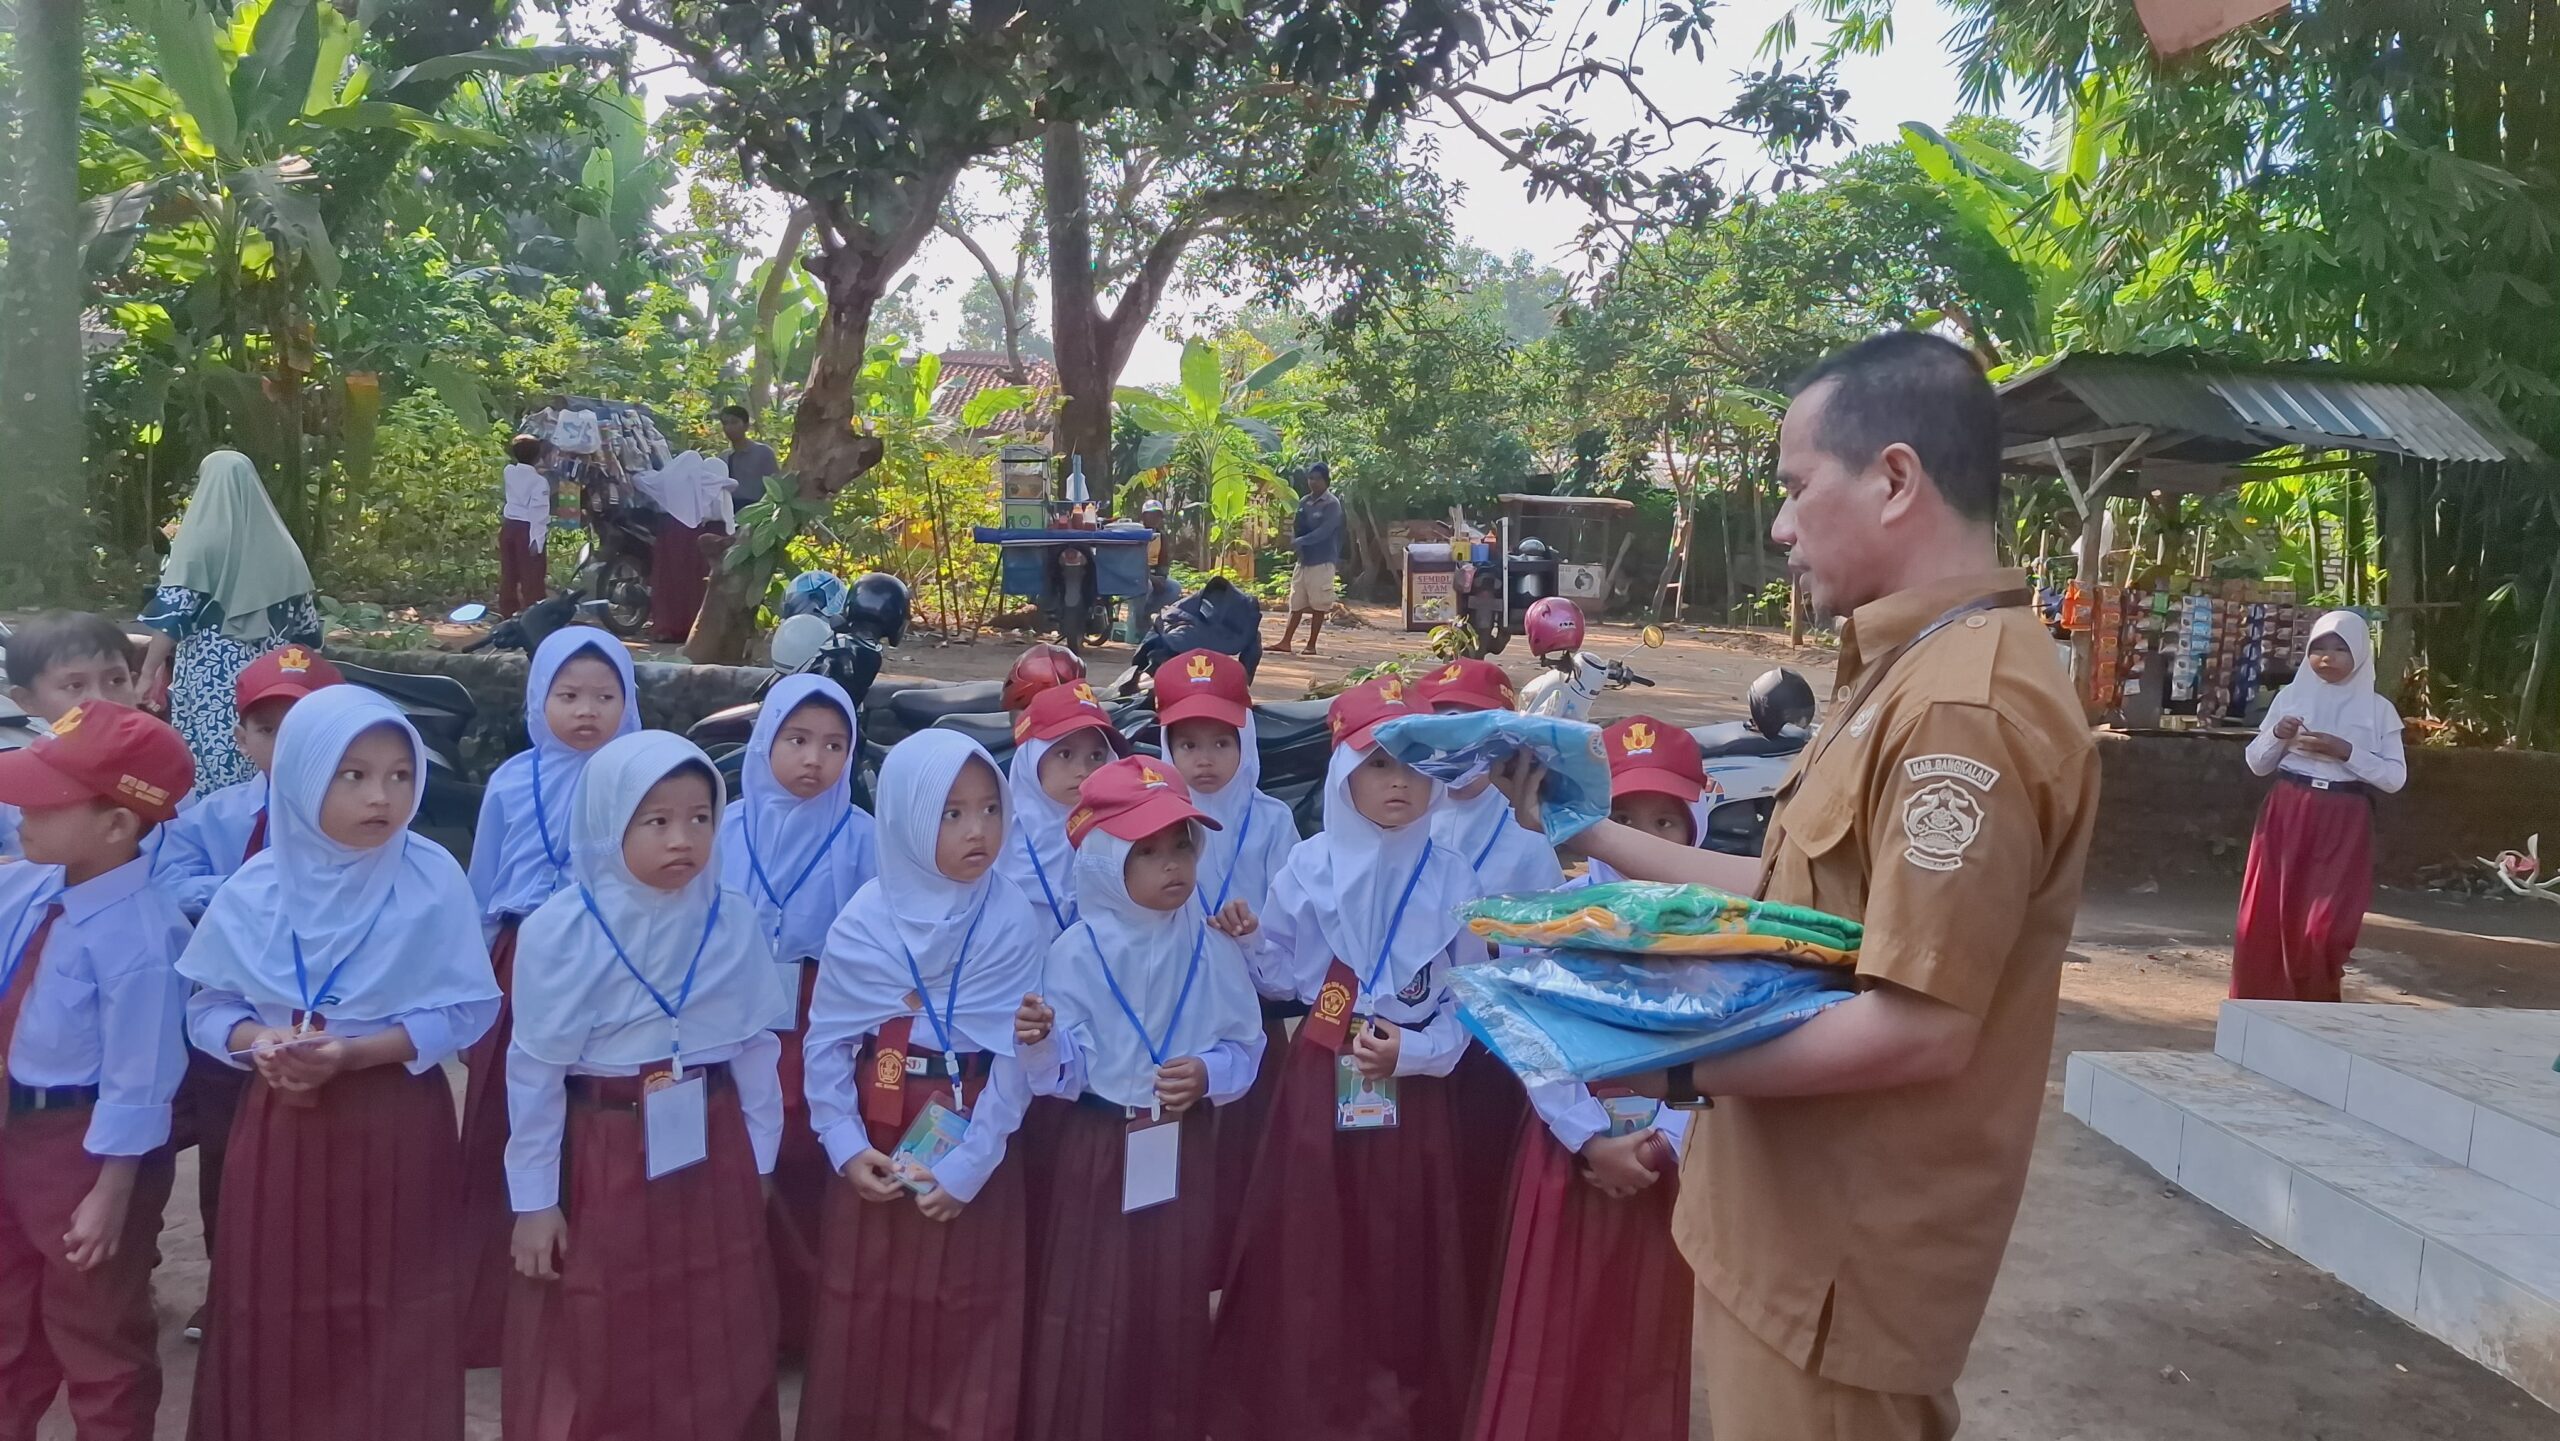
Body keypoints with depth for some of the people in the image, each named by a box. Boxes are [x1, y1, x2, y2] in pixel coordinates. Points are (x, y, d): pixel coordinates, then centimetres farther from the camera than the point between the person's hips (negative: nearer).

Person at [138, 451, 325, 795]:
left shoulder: (200, 537, -4)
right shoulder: (278, 543, 8)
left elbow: (173, 616, -9)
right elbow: (305, 623, 11)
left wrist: (148, 673, -3)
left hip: (209, 677, -4)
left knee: (210, 765, -1)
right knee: (269, 773, 5)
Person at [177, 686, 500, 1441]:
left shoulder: (433, 880, -11)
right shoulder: (257, 887, -3)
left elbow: (466, 1009, -9)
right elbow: (208, 1007, 5)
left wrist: (356, 1053, -19)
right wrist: (258, 1043, -16)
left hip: (398, 1126, -2)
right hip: (279, 1120, 2)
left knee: (391, 1323, 6)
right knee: (274, 1316, 12)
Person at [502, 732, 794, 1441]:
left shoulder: (736, 921, -4)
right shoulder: (560, 930, -13)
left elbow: (757, 1047, 3)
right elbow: (534, 1070, -8)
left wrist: (758, 1162, 8)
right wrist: (534, 1201, -5)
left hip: (712, 1155, 3)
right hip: (600, 1157, -2)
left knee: (714, 1348, 14)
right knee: (594, 1355, 10)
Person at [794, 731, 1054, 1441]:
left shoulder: (1017, 924, -9)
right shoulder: (865, 923, -6)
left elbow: (1015, 1058, -10)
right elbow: (827, 1042, -1)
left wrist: (968, 1165, -13)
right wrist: (845, 1146, -9)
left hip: (975, 1151, -1)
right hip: (879, 1143, 1)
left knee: (968, 1318, 8)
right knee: (866, 1312, 12)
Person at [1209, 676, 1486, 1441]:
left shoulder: (1452, 881, -2)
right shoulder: (1308, 868, -2)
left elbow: (1467, 1003, 0)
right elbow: (1270, 974, 5)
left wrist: (1412, 1050, -15)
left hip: (1412, 1094, 0)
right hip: (1318, 1088, 0)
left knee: (1402, 1268, 7)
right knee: (1306, 1264, 4)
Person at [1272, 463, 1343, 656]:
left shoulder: (1332, 504, -9)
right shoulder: (1304, 502, 11)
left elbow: (1324, 531, -19)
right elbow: (1298, 529, 15)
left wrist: (1299, 541, -21)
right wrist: (1295, 541, -7)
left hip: (1322, 561, -6)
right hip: (1303, 559, 6)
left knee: (1318, 605, 1)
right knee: (1296, 604, 7)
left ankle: (1311, 645, 6)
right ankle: (1285, 641, 9)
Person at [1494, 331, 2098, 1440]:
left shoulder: (1965, 705, -24)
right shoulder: (1908, 675, 11)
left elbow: (1918, 1028, -27)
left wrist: (1676, 1066, -19)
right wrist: (1593, 836, 10)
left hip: (1840, 1264, -10)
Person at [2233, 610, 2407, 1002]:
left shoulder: (2378, 709, 2)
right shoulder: (2290, 696, 6)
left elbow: (2395, 777, -2)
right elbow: (2257, 764, 9)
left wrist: (2346, 752, -15)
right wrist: (2277, 735, -11)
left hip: (2344, 825, -1)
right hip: (2286, 818, 2)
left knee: (2324, 927, -6)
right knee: (2268, 919, 1)